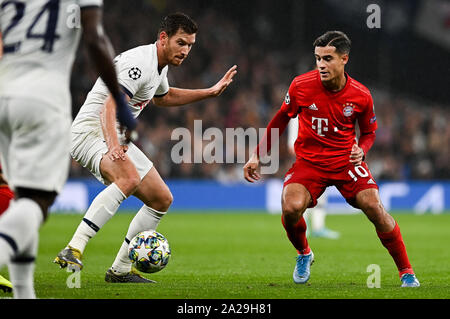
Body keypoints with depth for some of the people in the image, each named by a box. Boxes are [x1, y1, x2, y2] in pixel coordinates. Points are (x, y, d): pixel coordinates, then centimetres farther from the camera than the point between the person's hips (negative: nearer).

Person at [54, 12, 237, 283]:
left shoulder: (161, 64, 12)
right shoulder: (141, 63, -21)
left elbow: (163, 97, 35)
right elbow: (109, 108, -32)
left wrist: (211, 92, 31)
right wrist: (113, 146, -49)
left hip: (116, 139, 10)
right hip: (91, 131, -10)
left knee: (162, 199, 7)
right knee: (129, 178, -38)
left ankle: (120, 270, 14)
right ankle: (73, 251, -44)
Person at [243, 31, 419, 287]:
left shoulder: (361, 95, -10)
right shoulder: (301, 86, -11)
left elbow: (369, 132, 8)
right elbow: (280, 120, 6)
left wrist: (361, 151, -14)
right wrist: (257, 156, 5)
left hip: (347, 161, 0)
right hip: (309, 160, 0)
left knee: (375, 209, -18)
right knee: (291, 208, -26)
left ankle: (406, 272, 0)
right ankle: (304, 254, 9)